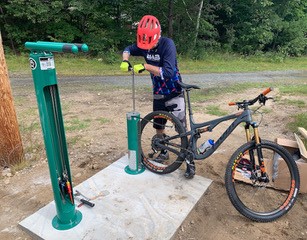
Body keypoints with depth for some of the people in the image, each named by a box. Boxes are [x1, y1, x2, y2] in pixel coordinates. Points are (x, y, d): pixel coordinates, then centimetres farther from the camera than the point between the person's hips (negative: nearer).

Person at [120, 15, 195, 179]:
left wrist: (145, 66, -34)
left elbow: (168, 72, -33)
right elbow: (128, 49, 14)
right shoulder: (144, 45, -4)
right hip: (158, 93, 6)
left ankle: (190, 162, 10)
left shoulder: (167, 44, -22)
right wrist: (125, 61, -7)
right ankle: (163, 152, 36)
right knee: (158, 126, 14)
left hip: (174, 93, -6)